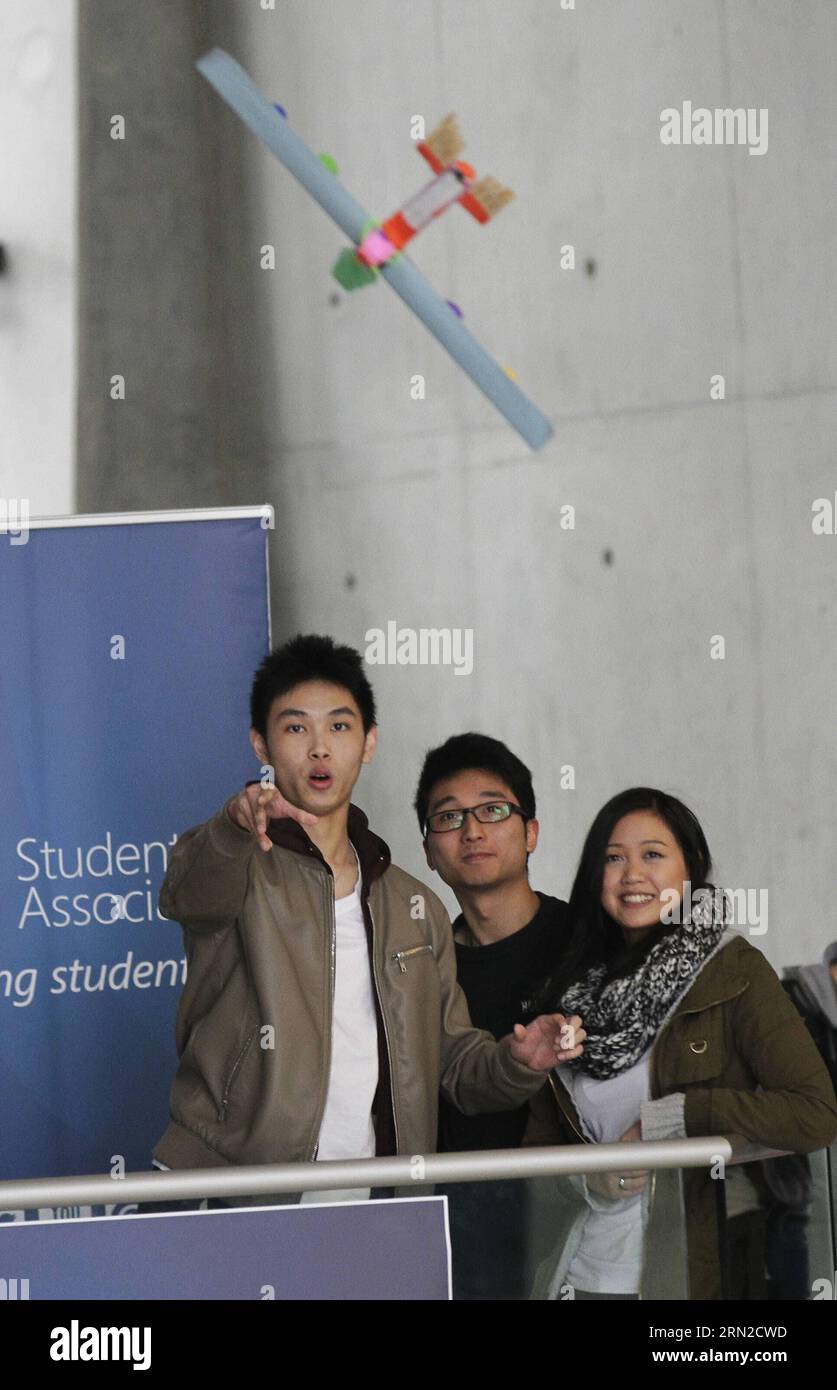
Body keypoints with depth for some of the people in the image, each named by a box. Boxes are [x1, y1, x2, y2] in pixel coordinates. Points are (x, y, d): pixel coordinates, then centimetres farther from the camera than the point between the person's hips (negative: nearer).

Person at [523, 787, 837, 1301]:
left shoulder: (734, 971, -7)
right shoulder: (576, 988, 8)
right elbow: (541, 1139, 10)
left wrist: (671, 1117, -17)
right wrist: (589, 1178, -11)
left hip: (701, 1272, -4)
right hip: (586, 1273, 4)